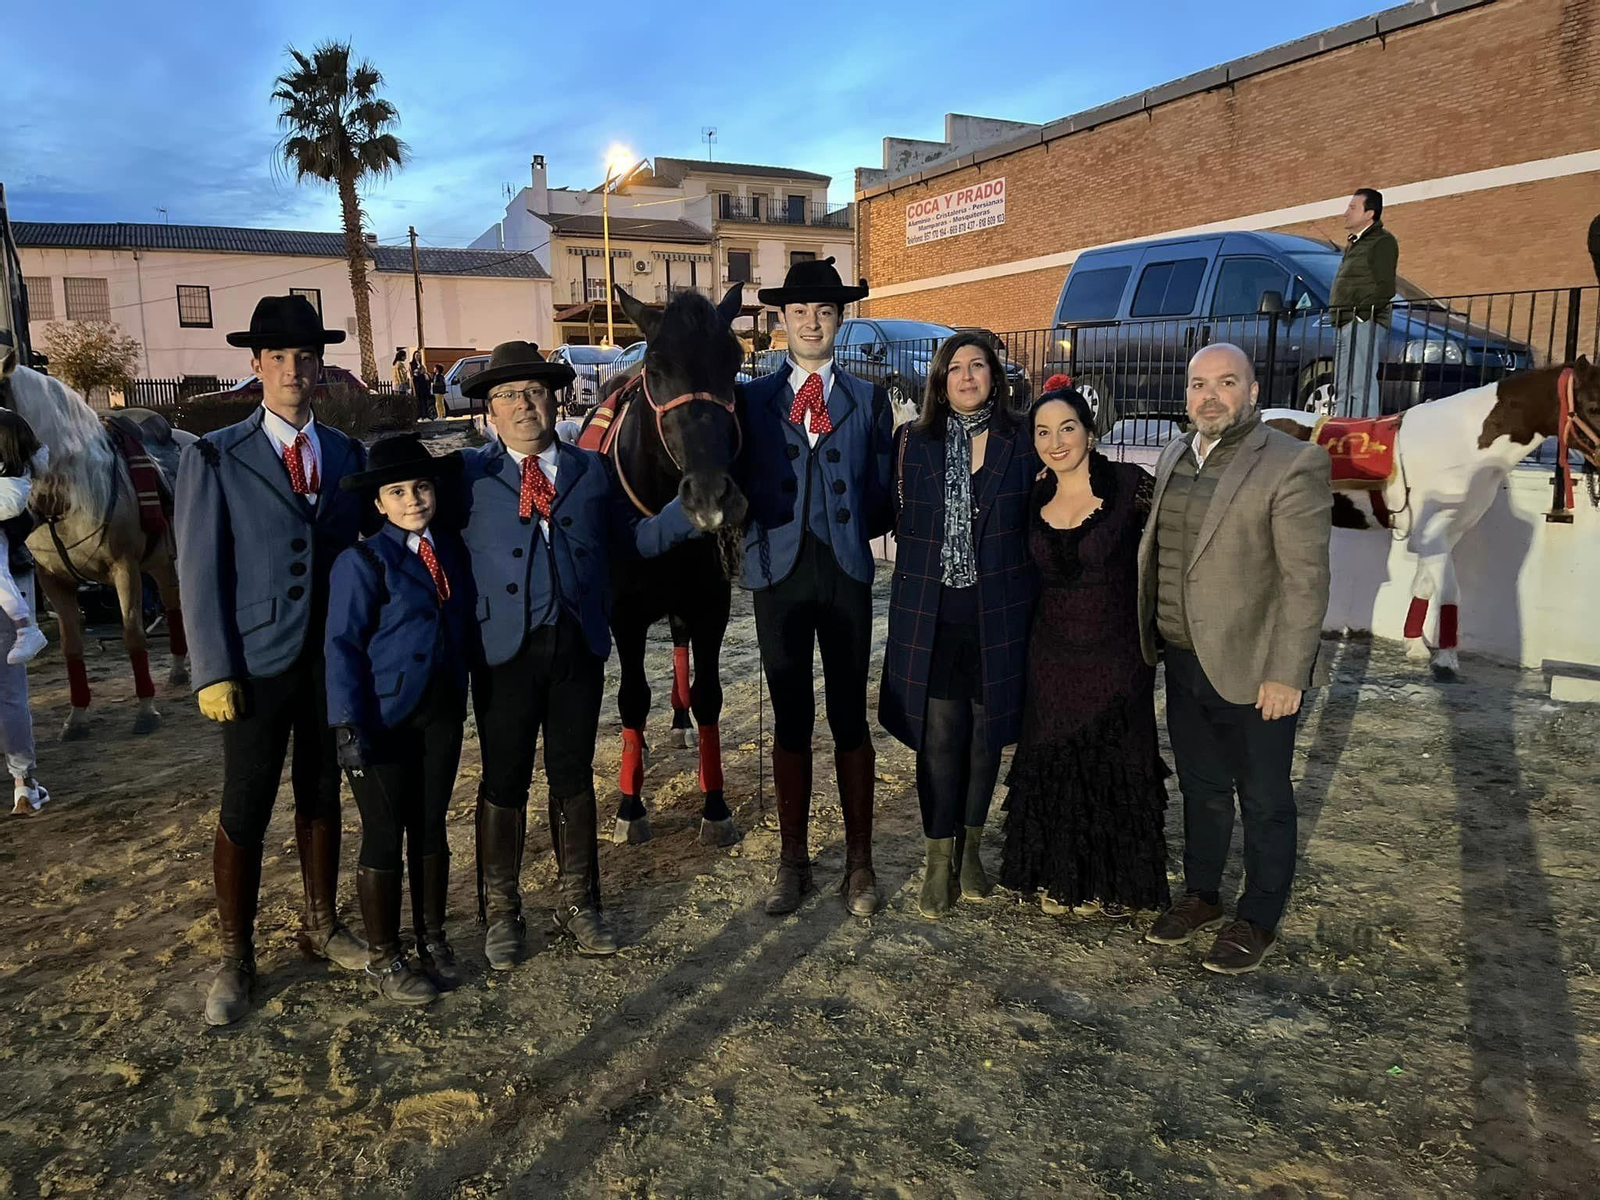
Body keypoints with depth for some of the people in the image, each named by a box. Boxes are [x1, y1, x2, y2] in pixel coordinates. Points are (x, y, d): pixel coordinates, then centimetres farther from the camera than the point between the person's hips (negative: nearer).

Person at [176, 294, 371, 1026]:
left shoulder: (348, 456, 6)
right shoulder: (215, 459, -4)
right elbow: (200, 572, -7)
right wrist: (214, 673, -11)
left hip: (337, 659, 3)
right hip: (258, 663, -3)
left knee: (322, 797, 15)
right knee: (244, 813, 5)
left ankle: (322, 926, 32)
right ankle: (235, 960, 21)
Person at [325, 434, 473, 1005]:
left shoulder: (452, 551, 7)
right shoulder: (363, 561, -10)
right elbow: (343, 644, -12)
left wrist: (462, 696, 6)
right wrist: (348, 725, -16)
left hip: (441, 712, 5)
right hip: (385, 716, -5)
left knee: (430, 828, 16)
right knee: (384, 836, 6)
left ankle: (433, 939, 32)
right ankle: (382, 957, 23)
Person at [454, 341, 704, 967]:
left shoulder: (593, 470, 9)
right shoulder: (469, 475, 3)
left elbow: (638, 538, 9)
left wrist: (692, 506, -6)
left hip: (578, 646, 2)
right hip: (504, 650, -2)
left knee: (573, 775, 12)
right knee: (504, 781, 9)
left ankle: (578, 903, 29)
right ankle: (500, 912, 27)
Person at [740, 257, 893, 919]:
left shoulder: (869, 398, 8)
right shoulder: (753, 398, 8)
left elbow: (882, 490, 6)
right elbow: (738, 486, 5)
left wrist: (861, 533, -6)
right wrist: (753, 548, -7)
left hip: (846, 573, 0)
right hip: (779, 573, 0)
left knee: (850, 720, 7)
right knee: (791, 722, 8)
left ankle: (859, 862, 20)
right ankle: (793, 860, 21)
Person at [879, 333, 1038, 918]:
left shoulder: (1020, 446, 4)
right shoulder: (913, 442, 4)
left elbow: (1034, 530, 6)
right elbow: (899, 522, 9)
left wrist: (1022, 600, 1)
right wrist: (922, 570, 0)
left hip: (997, 616, 1)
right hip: (932, 616, -1)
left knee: (986, 735, 10)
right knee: (939, 739, -1)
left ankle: (969, 848, 28)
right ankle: (939, 861, 13)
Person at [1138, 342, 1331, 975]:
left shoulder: (1292, 463, -13)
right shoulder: (1175, 454, 8)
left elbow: (1305, 578, -16)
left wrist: (1286, 674, -18)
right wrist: (1152, 636, 13)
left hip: (1252, 669, -6)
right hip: (1184, 662, 6)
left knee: (1263, 801, 10)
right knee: (1202, 790, 20)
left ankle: (1258, 921, 27)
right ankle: (1201, 896, 37)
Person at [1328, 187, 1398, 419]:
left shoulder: (1382, 241, -5)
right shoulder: (1354, 243, 24)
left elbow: (1385, 288, -13)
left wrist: (1361, 311, -19)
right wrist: (1339, 316, 14)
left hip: (1364, 324, -10)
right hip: (1345, 325, 10)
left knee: (1362, 387, -14)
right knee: (1343, 389, 10)